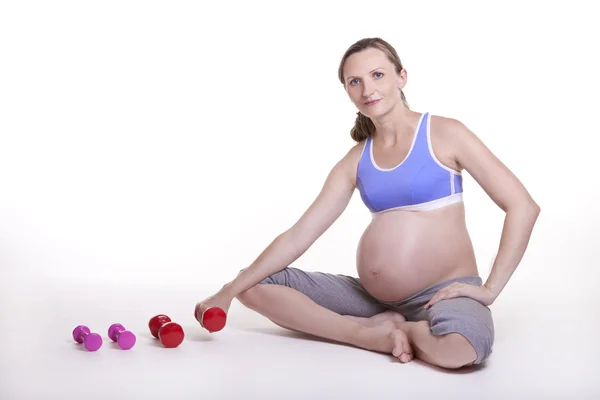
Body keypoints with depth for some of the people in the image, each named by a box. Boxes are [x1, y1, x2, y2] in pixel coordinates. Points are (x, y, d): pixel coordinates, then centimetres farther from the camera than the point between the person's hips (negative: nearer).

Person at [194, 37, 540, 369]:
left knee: (460, 346, -40)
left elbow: (523, 207, -7)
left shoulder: (444, 134, -4)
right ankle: (377, 334, -12)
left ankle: (392, 327, -7)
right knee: (254, 286, -4)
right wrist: (229, 291, -3)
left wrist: (490, 290, -13)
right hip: (372, 295, 5)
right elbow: (298, 236, 4)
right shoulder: (356, 160, 7)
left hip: (442, 293, -4)